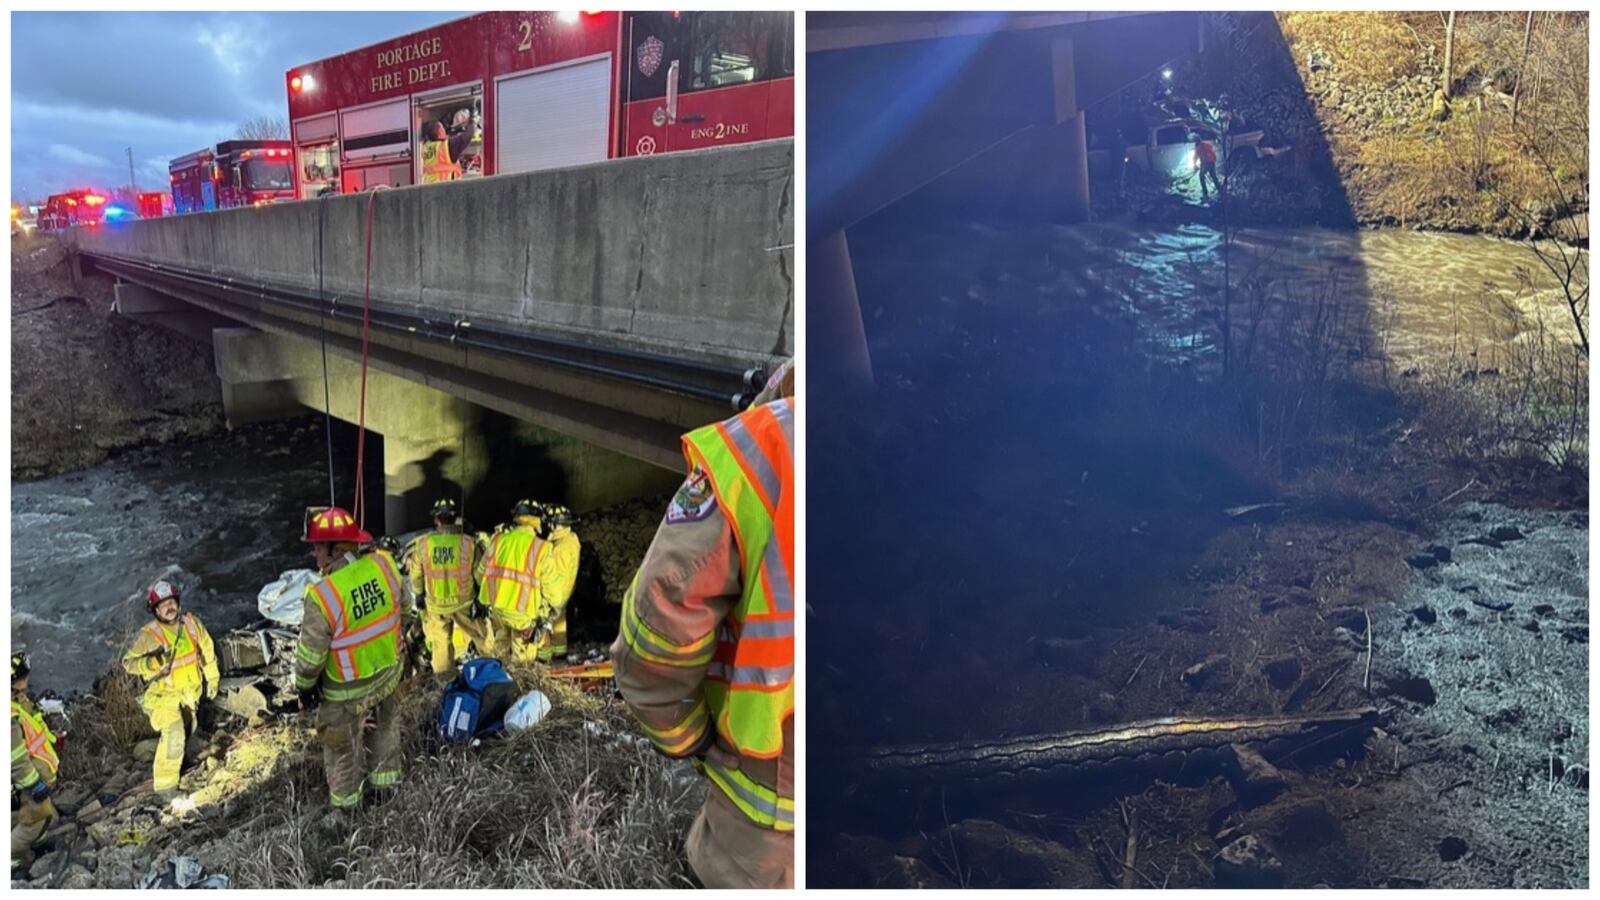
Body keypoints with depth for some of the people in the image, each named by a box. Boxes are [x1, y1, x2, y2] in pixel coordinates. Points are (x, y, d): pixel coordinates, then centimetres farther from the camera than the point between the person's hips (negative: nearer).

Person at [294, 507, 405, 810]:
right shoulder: (384, 564, -17)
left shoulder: (323, 595, -33)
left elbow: (311, 653, -21)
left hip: (348, 689, -5)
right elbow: (403, 604, 1)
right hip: (389, 671, 5)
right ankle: (386, 777, 50)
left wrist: (304, 686, -2)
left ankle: (345, 799, 43)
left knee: (343, 745, 21)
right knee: (384, 725, 30)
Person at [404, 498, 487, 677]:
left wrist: (418, 595, 18)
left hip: (435, 603, 1)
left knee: (440, 639, 19)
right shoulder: (469, 543, -18)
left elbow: (415, 574, 0)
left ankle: (442, 672, 33)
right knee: (476, 631, 19)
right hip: (464, 601, -1)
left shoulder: (422, 544, -14)